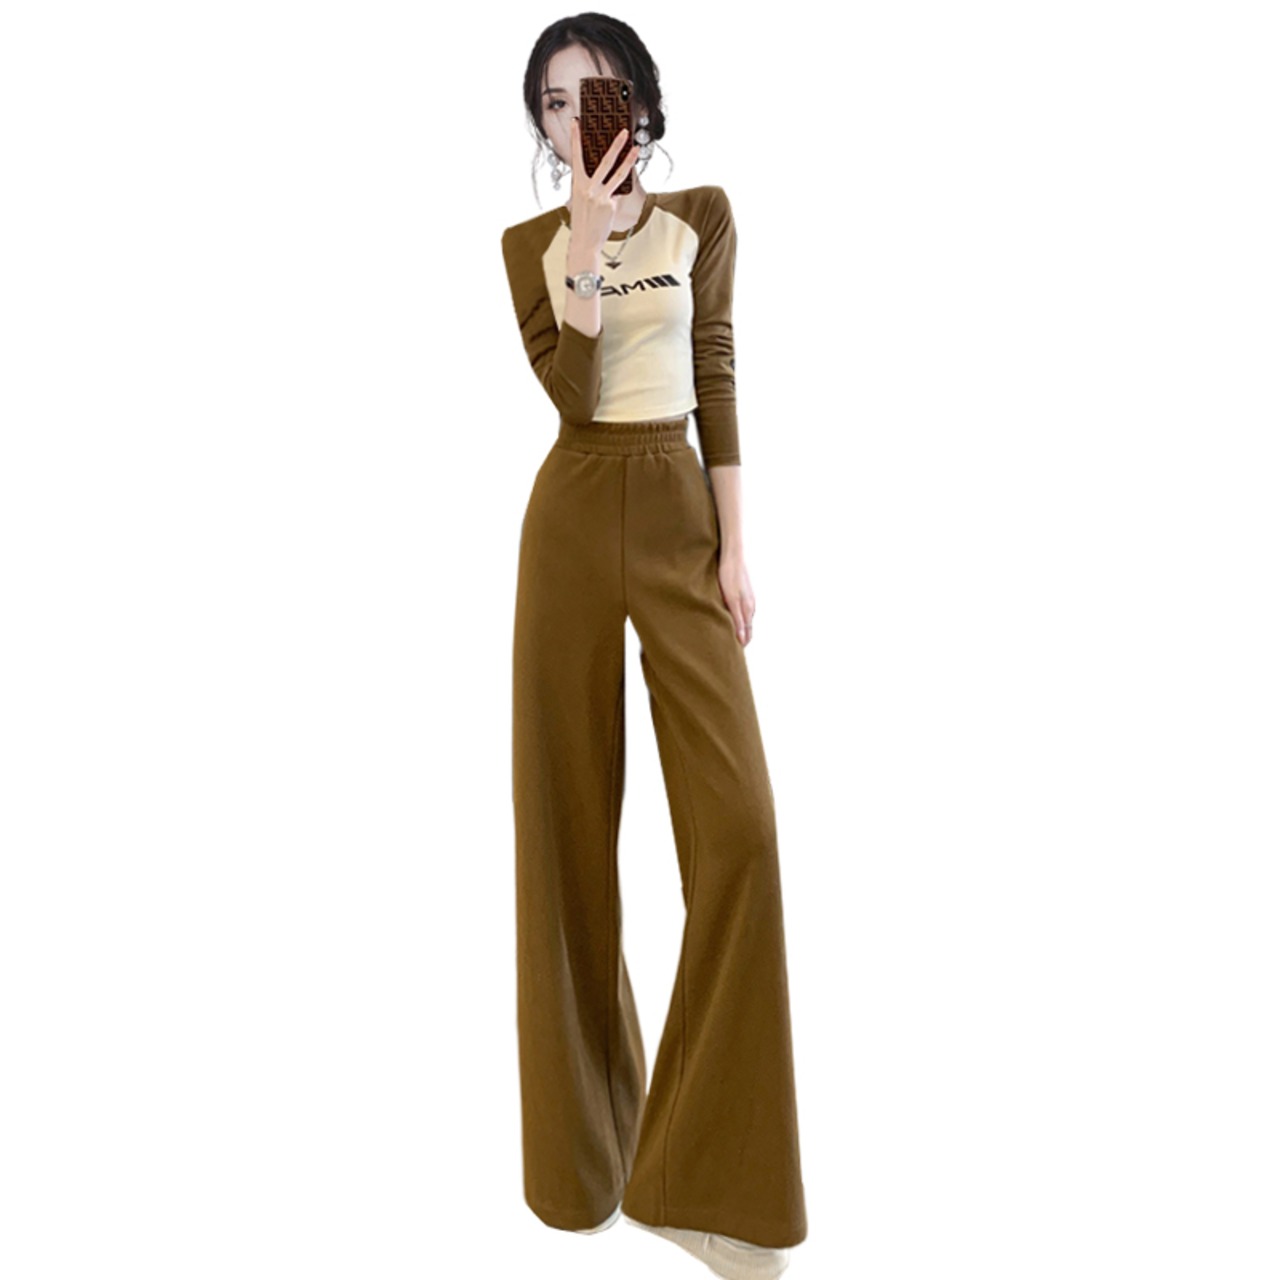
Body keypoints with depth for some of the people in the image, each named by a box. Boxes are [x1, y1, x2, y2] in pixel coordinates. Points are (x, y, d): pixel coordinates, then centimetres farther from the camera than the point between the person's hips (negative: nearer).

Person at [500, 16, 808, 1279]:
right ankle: (588, 1131, 23)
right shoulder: (531, 242, 8)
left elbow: (718, 385, 5)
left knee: (737, 819, -12)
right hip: (573, 521, 1)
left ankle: (707, 1167, 3)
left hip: (682, 514, 0)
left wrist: (735, 548, -3)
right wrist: (588, 240, -13)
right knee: (570, 815, 3)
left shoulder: (704, 216, 9)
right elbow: (572, 394, -9)